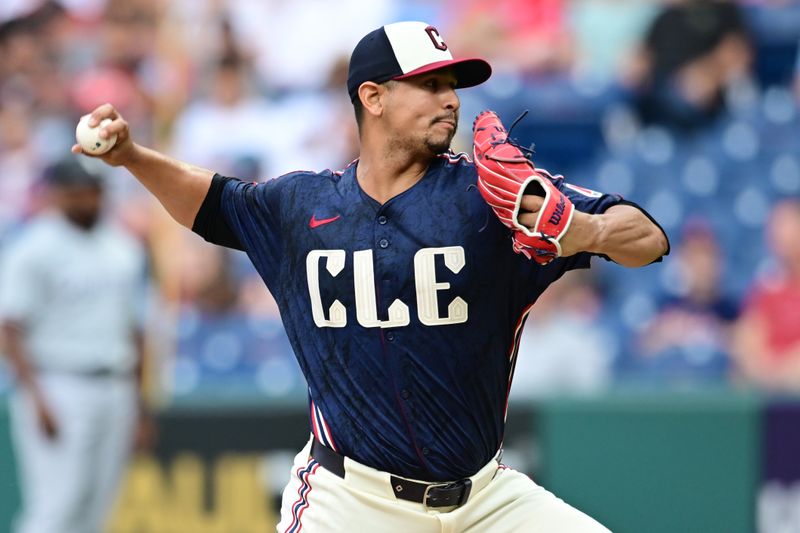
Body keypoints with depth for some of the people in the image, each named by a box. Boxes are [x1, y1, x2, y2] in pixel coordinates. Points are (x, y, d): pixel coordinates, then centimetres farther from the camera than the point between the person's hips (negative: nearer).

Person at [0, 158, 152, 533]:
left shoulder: (123, 249, 15)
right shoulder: (33, 250, -7)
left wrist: (138, 403, 19)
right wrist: (37, 400, -21)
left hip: (115, 389, 7)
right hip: (59, 391, -7)